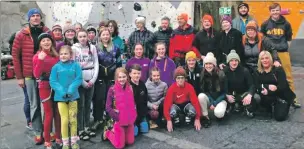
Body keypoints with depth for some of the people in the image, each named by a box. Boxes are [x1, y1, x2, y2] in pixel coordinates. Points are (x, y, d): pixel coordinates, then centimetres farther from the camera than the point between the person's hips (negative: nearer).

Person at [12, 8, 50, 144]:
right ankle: (38, 133, 18)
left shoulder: (48, 33, 3)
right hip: (30, 75, -1)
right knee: (34, 105, 7)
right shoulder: (22, 35, -1)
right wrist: (19, 76, -2)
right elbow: (15, 55, 1)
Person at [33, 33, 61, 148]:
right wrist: (40, 60, -23)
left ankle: (58, 138, 24)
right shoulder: (37, 56, -5)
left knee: (58, 113, 9)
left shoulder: (56, 55, 6)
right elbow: (36, 75, -14)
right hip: (45, 87, -4)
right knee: (49, 114, 1)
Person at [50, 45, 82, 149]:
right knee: (64, 120, 4)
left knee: (73, 119, 10)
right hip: (61, 96, 0)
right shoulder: (56, 67, -2)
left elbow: (79, 79, -7)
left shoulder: (76, 65, -3)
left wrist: (71, 90, -19)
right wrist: (61, 91, -17)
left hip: (73, 95, 0)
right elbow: (52, 81, -4)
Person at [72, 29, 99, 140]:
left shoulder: (92, 47, 6)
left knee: (88, 105, 11)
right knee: (80, 105, 0)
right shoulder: (74, 48, -3)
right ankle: (80, 130, 10)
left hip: (91, 80, 3)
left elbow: (96, 64, 5)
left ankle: (87, 127, 23)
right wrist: (83, 82, -9)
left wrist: (93, 79, -6)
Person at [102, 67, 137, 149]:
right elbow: (108, 107, -11)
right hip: (119, 121, -5)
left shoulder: (130, 88, -1)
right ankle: (107, 132, 27)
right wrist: (117, 118, -15)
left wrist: (133, 116, 0)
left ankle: (113, 130, 34)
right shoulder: (112, 90, -14)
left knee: (130, 142, 15)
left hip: (130, 120, 5)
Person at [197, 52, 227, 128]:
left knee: (218, 113, -32)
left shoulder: (221, 75, -14)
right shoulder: (203, 75, -9)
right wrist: (210, 103, -16)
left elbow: (224, 92, -10)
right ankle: (206, 117, -12)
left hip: (220, 99, -2)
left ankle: (220, 113, 7)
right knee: (201, 96, -31)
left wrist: (215, 103, -17)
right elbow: (203, 91, -5)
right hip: (209, 99, 2)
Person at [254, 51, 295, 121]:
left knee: (280, 117, -20)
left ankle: (282, 108, 16)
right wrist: (268, 86, -32)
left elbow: (282, 86, -19)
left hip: (282, 96, -3)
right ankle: (273, 107, 2)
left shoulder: (278, 69, -9)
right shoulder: (258, 72, 2)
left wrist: (268, 92, -29)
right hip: (271, 97, 3)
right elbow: (258, 86, -12)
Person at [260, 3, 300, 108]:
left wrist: (285, 47, 8)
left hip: (283, 52, 0)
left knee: (288, 75, 3)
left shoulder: (286, 23, 3)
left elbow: (289, 38, 14)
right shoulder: (265, 24, 2)